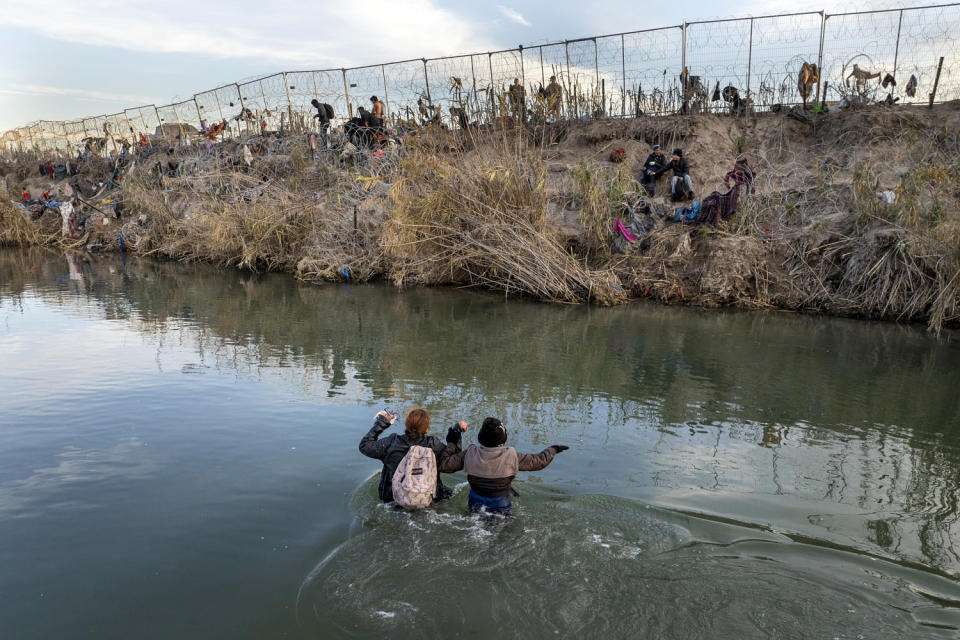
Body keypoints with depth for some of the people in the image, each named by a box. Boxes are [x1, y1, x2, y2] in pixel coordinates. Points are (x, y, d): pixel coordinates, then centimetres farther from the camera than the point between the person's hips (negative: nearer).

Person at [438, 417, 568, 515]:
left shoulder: (470, 454, -18)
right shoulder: (511, 457, -22)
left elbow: (444, 465, -11)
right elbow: (540, 461, -10)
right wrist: (553, 449, 9)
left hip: (474, 508, 2)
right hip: (501, 510, -2)